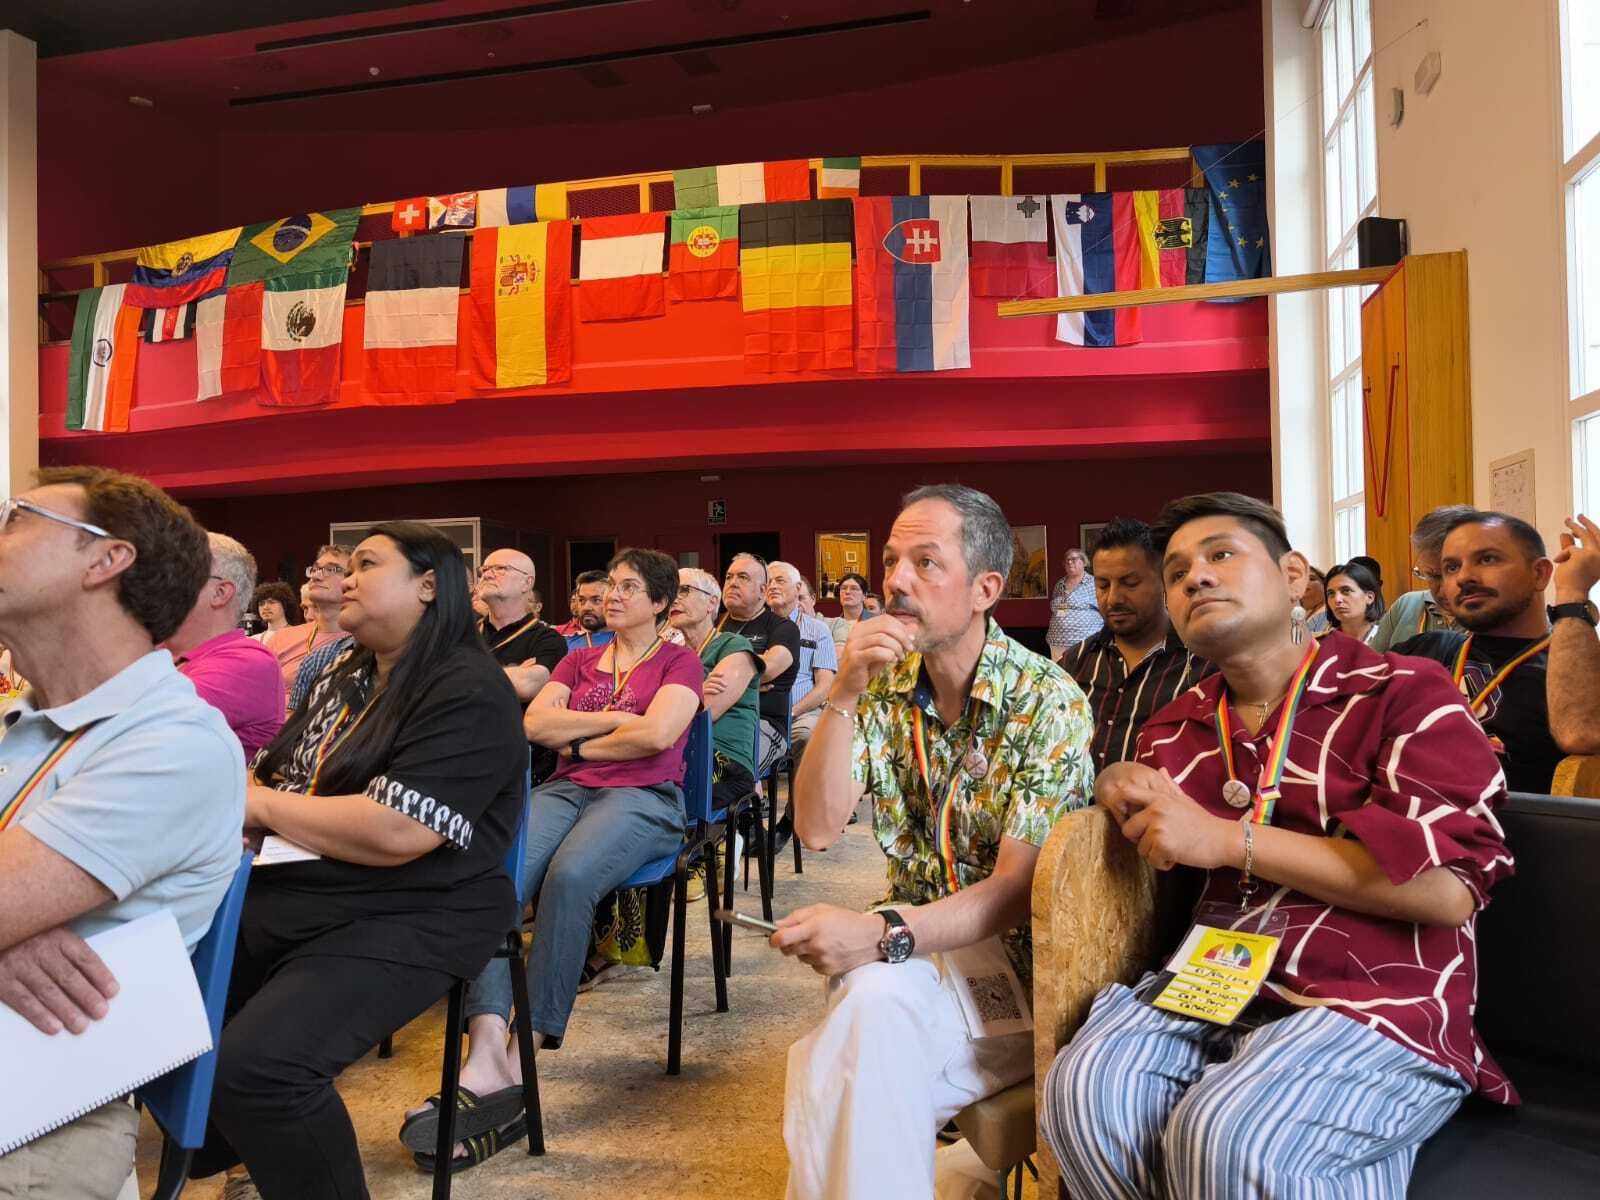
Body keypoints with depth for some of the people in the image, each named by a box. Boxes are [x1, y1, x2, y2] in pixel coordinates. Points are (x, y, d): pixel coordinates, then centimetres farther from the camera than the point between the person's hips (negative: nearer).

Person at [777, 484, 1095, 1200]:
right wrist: (844, 698, -20)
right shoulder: (881, 689, 1)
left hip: (1015, 952, -3)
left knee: (876, 999, -31)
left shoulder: (1049, 702, -13)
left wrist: (883, 933, -34)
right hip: (917, 945, 4)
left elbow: (1016, 888, -18)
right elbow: (816, 830, -7)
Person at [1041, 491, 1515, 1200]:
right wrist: (1119, 787, 7)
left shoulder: (1403, 694, -1)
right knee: (1082, 1094, -21)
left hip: (1379, 1002, -5)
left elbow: (1448, 890, -14)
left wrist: (1228, 840, -14)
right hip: (1211, 983, 6)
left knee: (1228, 1136, -31)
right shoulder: (1178, 726, 17)